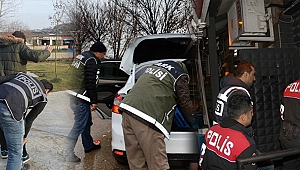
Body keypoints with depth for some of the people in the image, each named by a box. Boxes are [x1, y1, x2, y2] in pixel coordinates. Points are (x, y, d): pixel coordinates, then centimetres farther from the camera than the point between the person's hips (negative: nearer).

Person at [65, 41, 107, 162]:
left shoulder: (81, 56, 16)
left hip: (74, 95, 10)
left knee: (87, 122, 21)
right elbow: (91, 83, -19)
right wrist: (94, 101, -13)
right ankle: (69, 153, 2)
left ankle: (89, 145, 36)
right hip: (80, 99, -10)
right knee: (79, 125, -3)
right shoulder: (92, 61, -15)